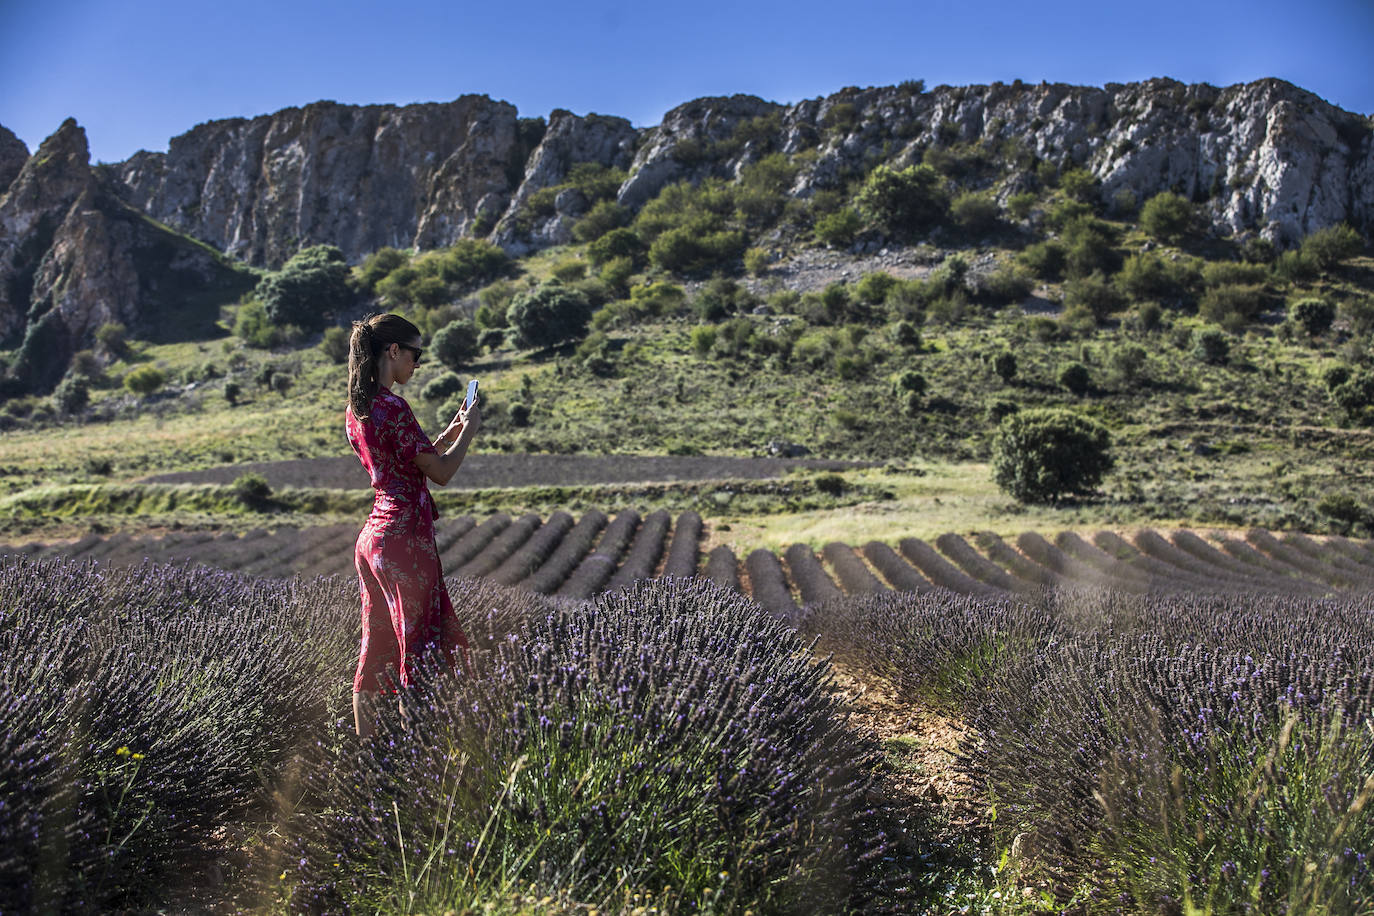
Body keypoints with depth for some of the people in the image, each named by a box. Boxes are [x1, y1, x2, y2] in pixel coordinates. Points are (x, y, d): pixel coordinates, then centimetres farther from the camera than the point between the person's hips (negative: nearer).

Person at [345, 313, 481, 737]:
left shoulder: (356, 408, 11)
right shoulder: (392, 406, -17)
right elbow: (441, 472, -15)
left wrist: (448, 434, 18)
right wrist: (468, 431, -1)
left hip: (373, 534, 9)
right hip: (405, 539, -9)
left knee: (376, 647, 15)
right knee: (419, 651, 0)